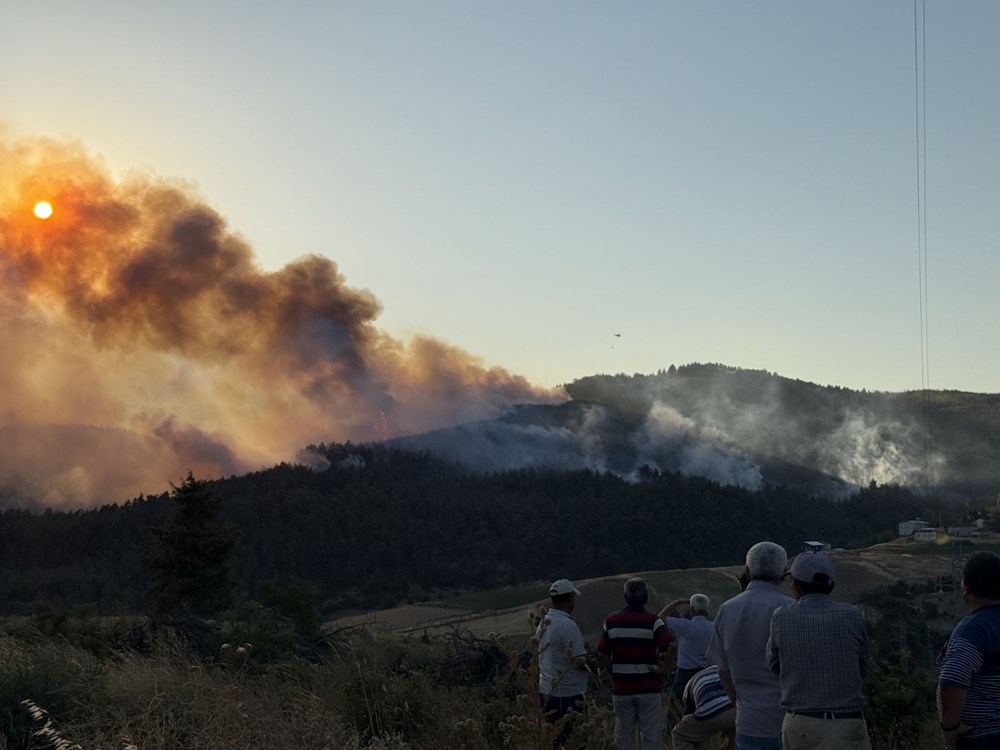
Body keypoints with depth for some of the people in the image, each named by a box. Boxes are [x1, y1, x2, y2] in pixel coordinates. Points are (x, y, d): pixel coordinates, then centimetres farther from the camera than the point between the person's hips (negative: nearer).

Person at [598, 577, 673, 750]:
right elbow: (670, 647, -20)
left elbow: (604, 655, 3)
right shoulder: (652, 621, -8)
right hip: (648, 689, -2)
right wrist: (664, 669, -6)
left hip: (621, 688, 2)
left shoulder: (611, 620, 0)